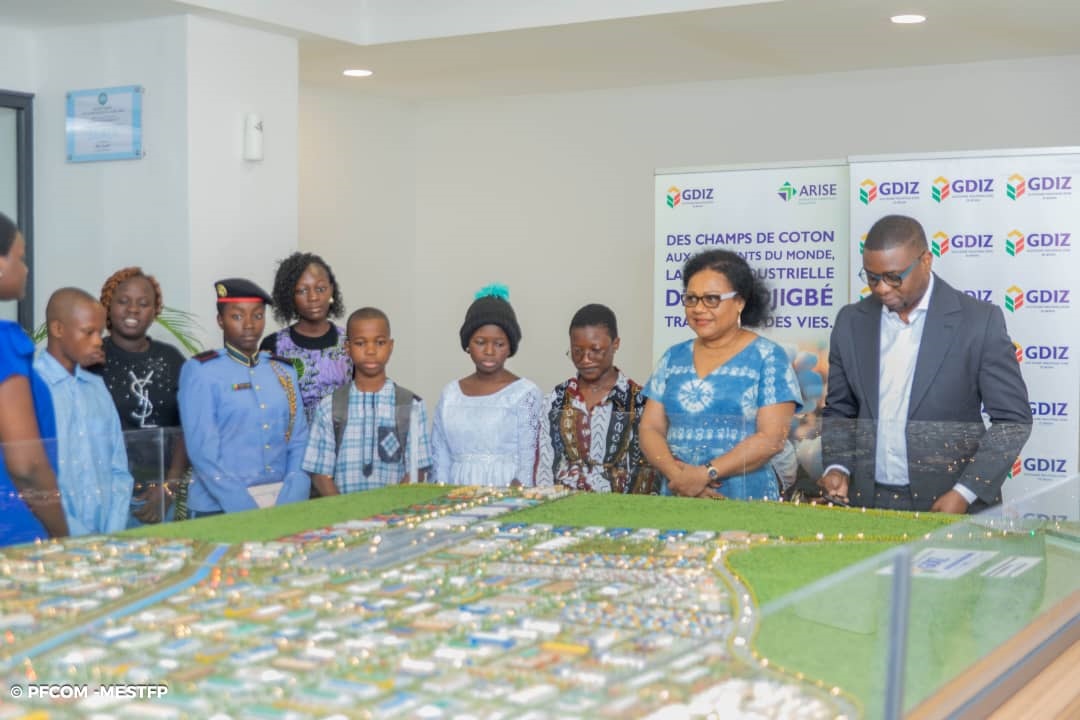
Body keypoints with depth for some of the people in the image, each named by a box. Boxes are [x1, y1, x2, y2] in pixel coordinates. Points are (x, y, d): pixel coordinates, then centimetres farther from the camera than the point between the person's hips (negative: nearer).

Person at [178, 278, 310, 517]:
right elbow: (203, 451, -8)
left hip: (282, 502, 3)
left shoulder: (284, 371, 12)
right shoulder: (200, 371, -1)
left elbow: (299, 442, 7)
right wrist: (248, 512, -15)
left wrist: (289, 505, -7)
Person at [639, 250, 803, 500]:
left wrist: (706, 473, -13)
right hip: (678, 497, 3)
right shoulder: (673, 357, 13)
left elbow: (773, 437, -7)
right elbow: (650, 428, 9)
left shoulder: (768, 357, 1)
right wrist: (677, 473, -8)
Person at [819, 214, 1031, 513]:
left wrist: (965, 493, -14)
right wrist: (837, 467, -6)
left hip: (950, 504, -3)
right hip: (868, 503, 3)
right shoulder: (851, 322, 4)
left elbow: (1012, 419, -6)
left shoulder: (979, 321, -7)